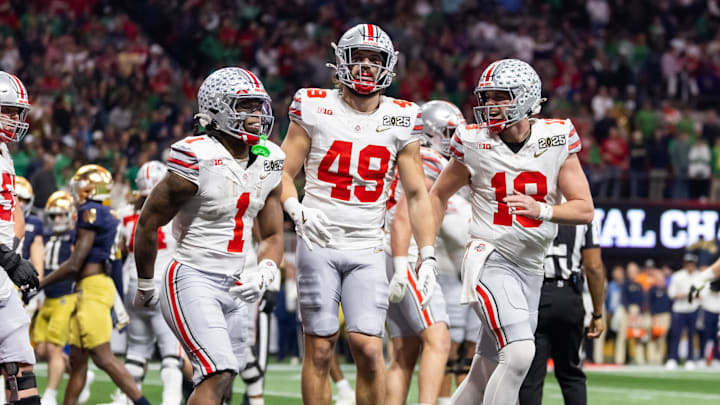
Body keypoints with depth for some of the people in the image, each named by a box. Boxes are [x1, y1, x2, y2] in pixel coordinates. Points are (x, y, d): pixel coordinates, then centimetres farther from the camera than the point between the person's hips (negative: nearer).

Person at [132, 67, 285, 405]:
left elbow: (272, 235, 15)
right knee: (218, 374, -21)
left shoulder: (268, 163, 6)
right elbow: (147, 224, -5)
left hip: (234, 286, 8)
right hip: (192, 280, -8)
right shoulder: (197, 161, -15)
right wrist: (145, 286, 6)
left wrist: (264, 273, -7)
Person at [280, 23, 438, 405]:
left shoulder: (400, 120, 6)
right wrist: (296, 209, -17)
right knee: (319, 348, -1)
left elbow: (416, 193, 10)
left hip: (367, 250, 1)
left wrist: (427, 255, 4)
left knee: (368, 348, -9)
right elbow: (284, 171, 3)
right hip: (319, 243, -1)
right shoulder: (315, 109, 0)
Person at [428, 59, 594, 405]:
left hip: (530, 268, 4)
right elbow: (438, 195, 11)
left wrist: (541, 210, -21)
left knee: (486, 375, 9)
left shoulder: (557, 140, -2)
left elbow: (585, 210, -3)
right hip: (490, 260, -4)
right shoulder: (475, 143, -4)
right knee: (519, 353, -24)